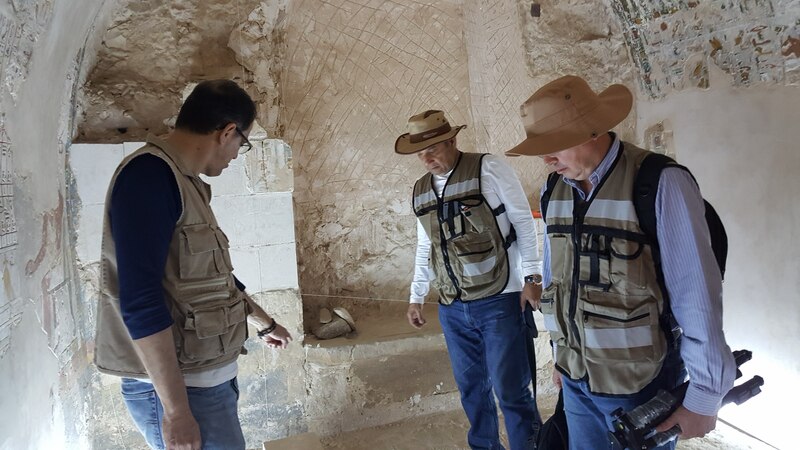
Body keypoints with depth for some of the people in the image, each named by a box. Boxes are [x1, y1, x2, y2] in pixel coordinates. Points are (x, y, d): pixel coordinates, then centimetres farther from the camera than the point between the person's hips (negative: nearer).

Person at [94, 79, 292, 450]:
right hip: (178, 389, -9)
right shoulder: (149, 175, -19)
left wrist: (264, 323, 31)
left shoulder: (185, 183, 10)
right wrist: (176, 410, -22)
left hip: (205, 379, 9)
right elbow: (141, 302, -25)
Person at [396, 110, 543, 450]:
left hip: (498, 300, -5)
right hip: (452, 308, 5)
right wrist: (416, 297, 18)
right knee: (471, 387, 15)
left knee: (511, 389, 0)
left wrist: (532, 277, -9)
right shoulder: (420, 190, 10)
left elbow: (524, 221, -5)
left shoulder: (488, 169, -7)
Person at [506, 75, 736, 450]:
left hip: (641, 381, -5)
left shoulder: (660, 184, -19)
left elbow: (697, 297, -17)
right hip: (576, 378, 5)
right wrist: (561, 353, 14)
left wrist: (704, 394, -12)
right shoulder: (553, 191, -1)